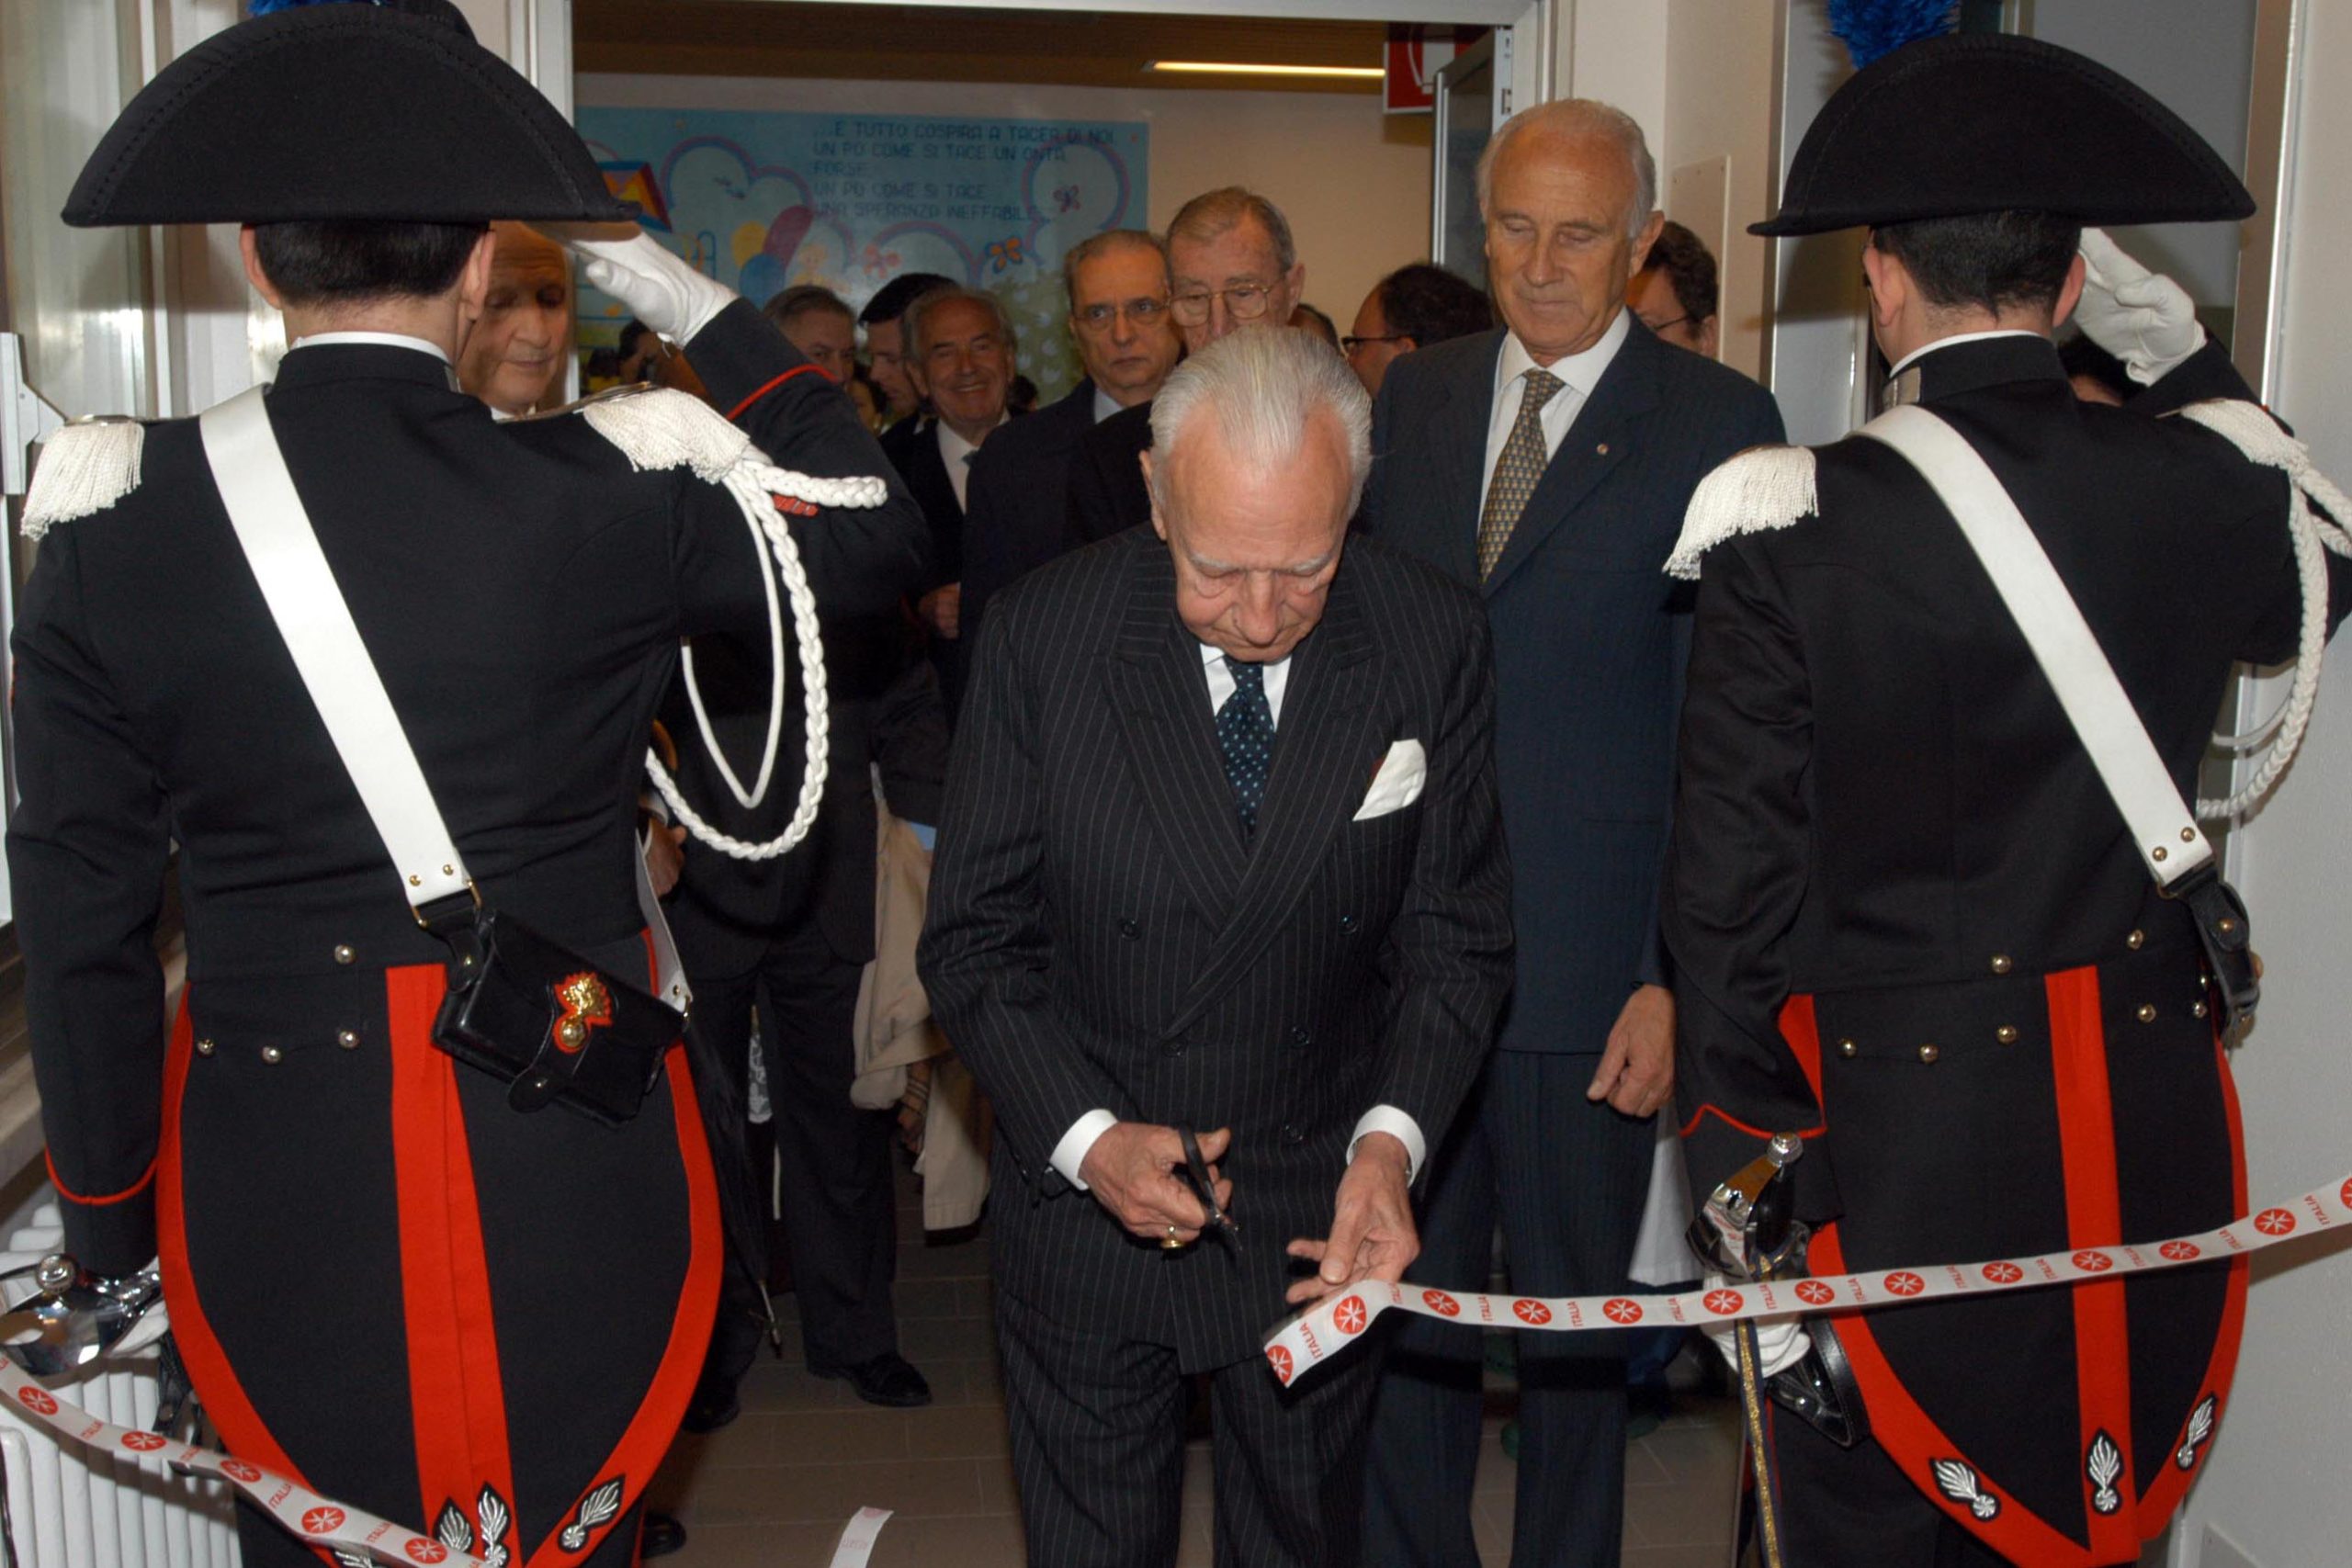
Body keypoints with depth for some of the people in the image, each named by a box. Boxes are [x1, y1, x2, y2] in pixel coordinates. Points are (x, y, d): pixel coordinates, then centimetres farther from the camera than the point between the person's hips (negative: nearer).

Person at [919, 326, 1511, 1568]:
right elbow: (975, 940, -8)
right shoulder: (1042, 634, -14)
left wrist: (1392, 1136, -19)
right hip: (1083, 1194, -1)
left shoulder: (1432, 642, -11)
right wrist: (1086, 1134, -20)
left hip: (1316, 1223, 1)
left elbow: (1455, 938, -3)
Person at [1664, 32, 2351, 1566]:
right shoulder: (2202, 488, -5)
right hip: (2150, 1137, 4)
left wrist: (1739, 1176, -3)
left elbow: (1736, 886, -12)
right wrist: (2186, 354, 18)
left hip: (1893, 1118, -3)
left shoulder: (1791, 526, -15)